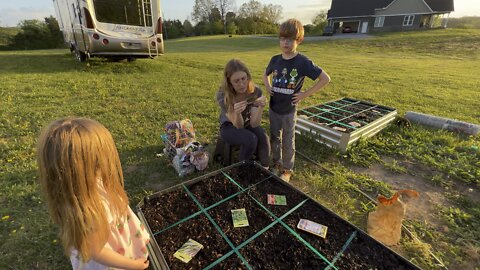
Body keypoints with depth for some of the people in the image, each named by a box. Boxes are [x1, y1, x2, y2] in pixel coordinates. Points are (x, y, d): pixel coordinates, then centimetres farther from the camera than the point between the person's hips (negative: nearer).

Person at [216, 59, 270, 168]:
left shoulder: (255, 91, -21)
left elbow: (254, 124, -24)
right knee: (251, 139, -30)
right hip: (229, 127, -2)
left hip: (247, 124, 2)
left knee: (263, 138, -28)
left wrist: (261, 107, -42)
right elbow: (238, 126, -26)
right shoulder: (223, 95, -26)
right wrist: (237, 113, -47)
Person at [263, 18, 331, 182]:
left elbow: (325, 79, -13)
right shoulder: (275, 59, -1)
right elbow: (266, 74, 21)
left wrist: (305, 94, -14)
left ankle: (287, 169, 28)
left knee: (288, 142, 9)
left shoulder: (303, 62, -15)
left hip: (289, 110, -4)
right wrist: (268, 87, 4)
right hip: (273, 108, 4)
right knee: (275, 138, 17)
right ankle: (277, 163, 38)